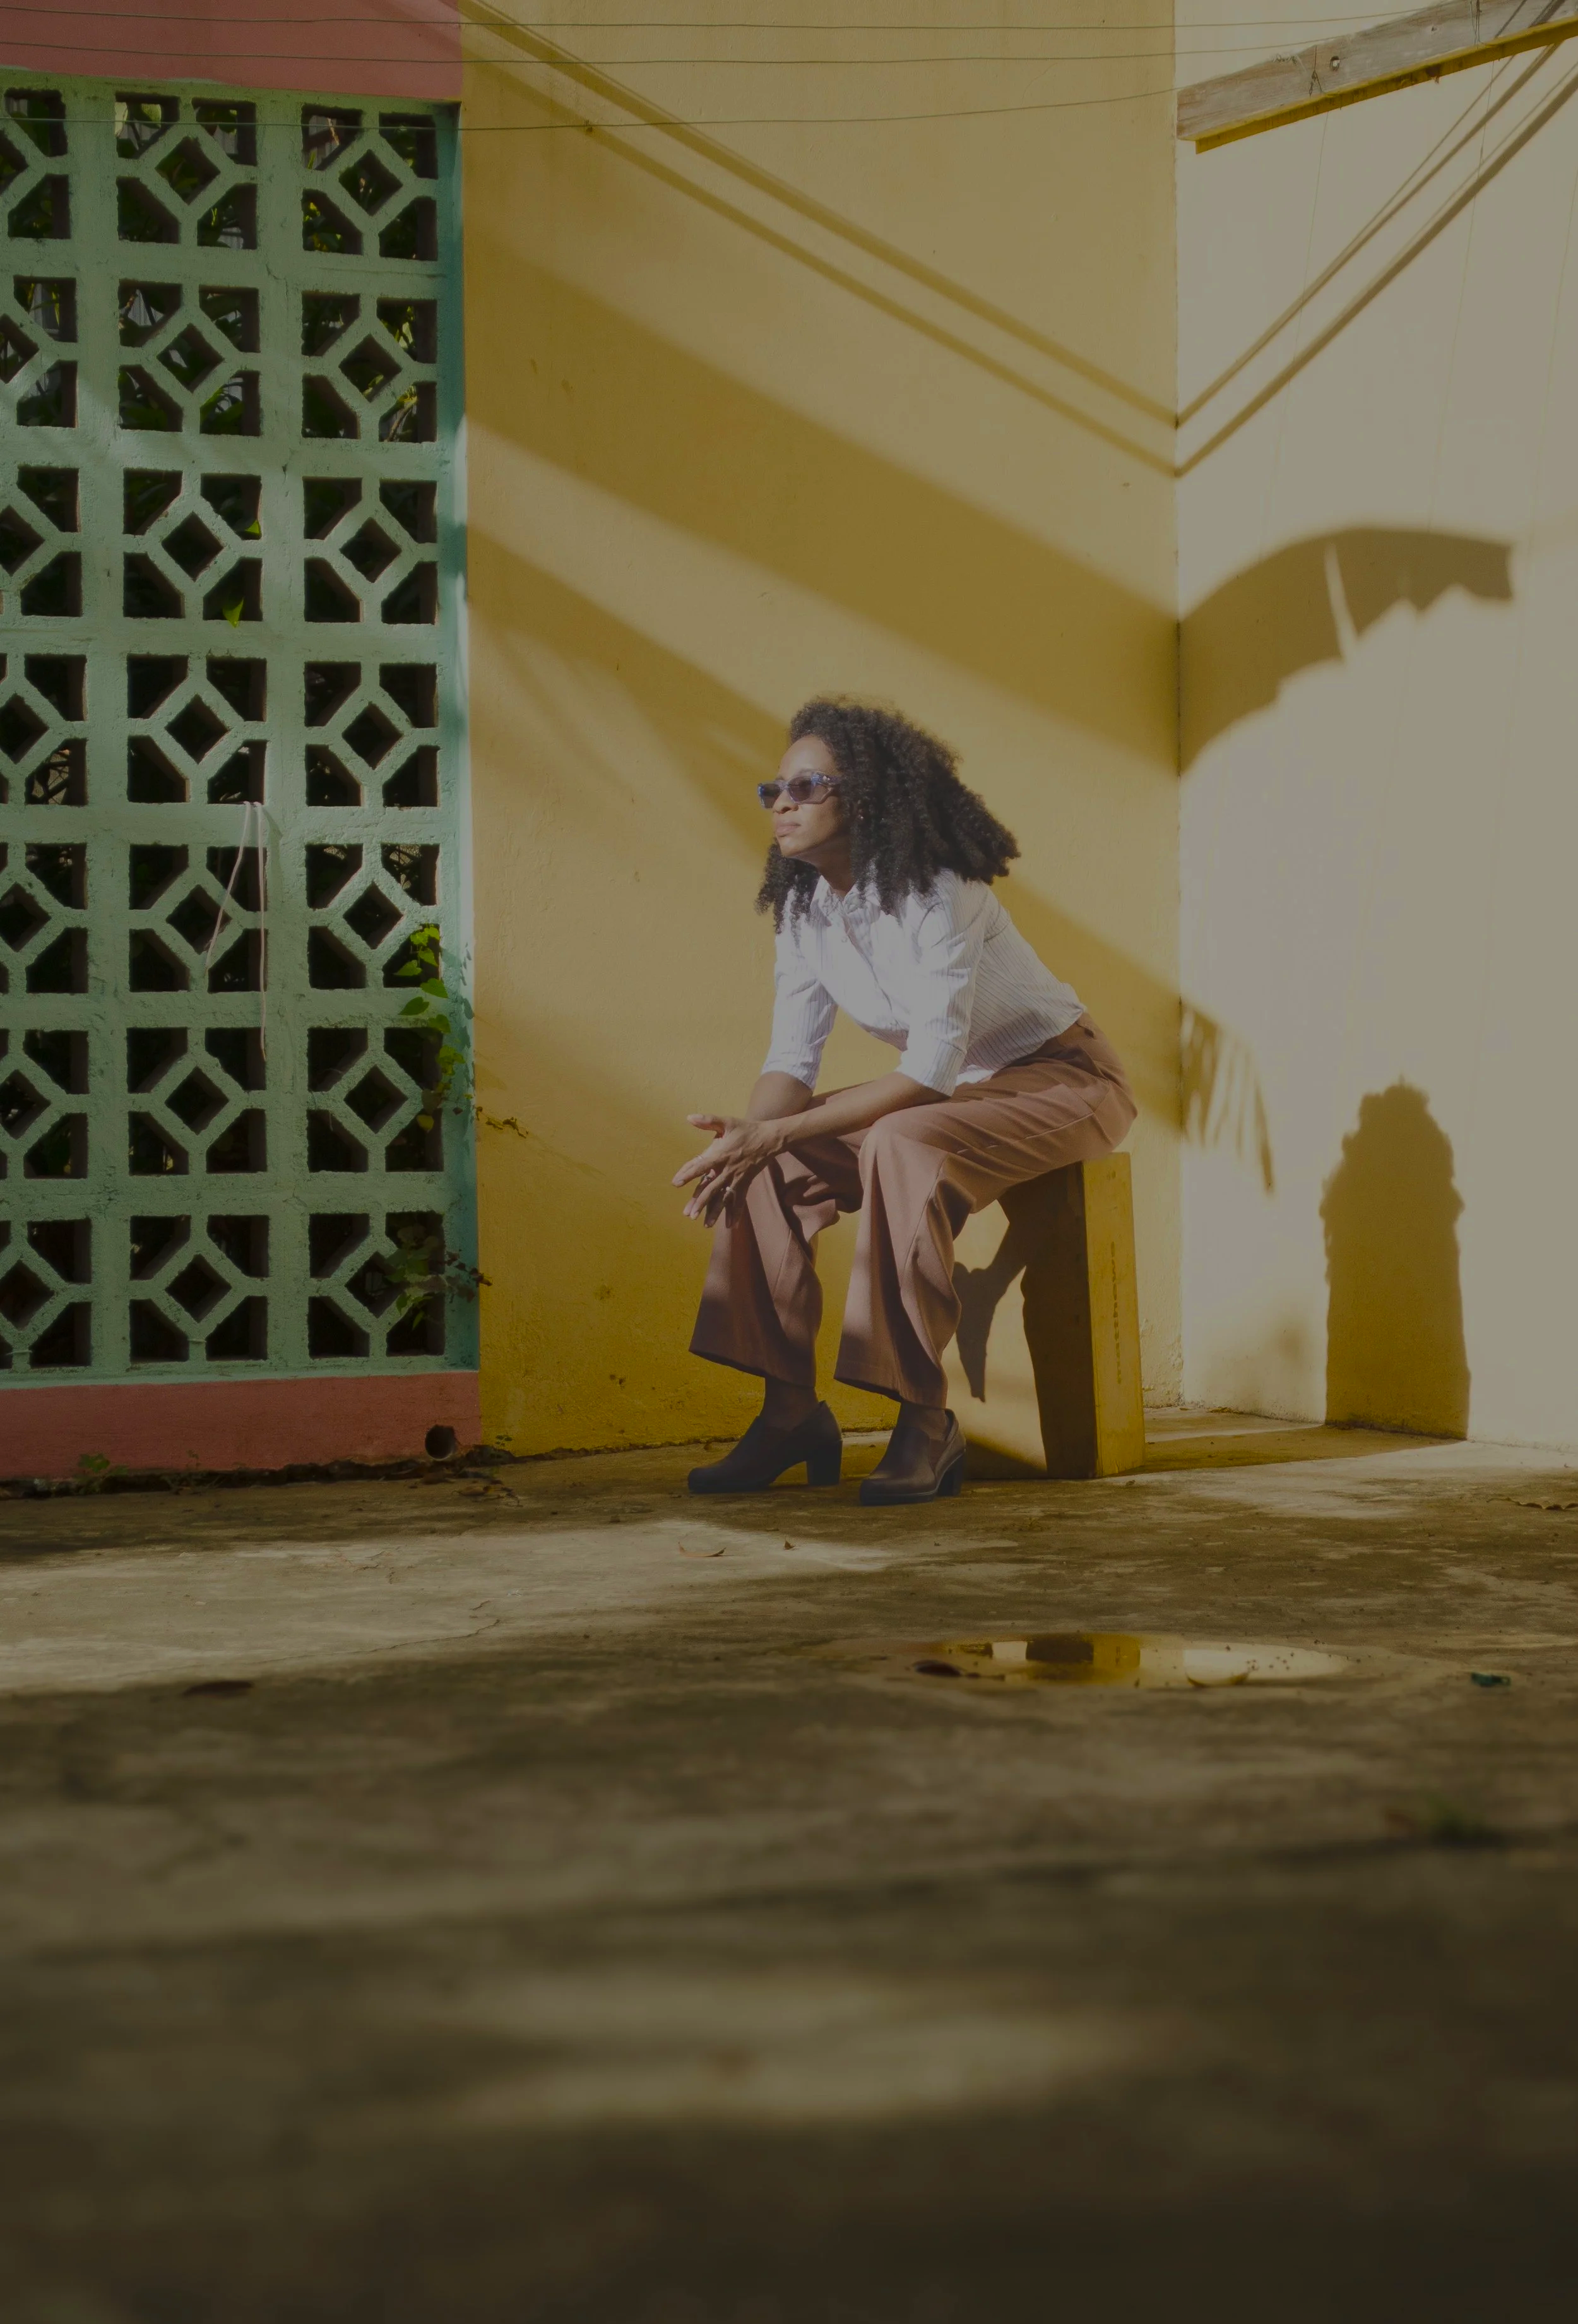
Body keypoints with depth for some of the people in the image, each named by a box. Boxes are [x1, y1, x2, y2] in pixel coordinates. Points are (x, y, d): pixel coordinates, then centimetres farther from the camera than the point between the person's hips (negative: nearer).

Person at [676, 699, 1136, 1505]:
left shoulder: (933, 893, -26)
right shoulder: (805, 908, -3)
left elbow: (933, 1067, -32)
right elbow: (792, 1059, -3)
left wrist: (776, 1132, -36)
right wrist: (745, 1135, -26)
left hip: (1062, 1080, -8)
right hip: (954, 1092, 8)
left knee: (901, 1146, -36)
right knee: (768, 1164, -10)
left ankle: (925, 1421, -31)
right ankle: (790, 1412, -7)